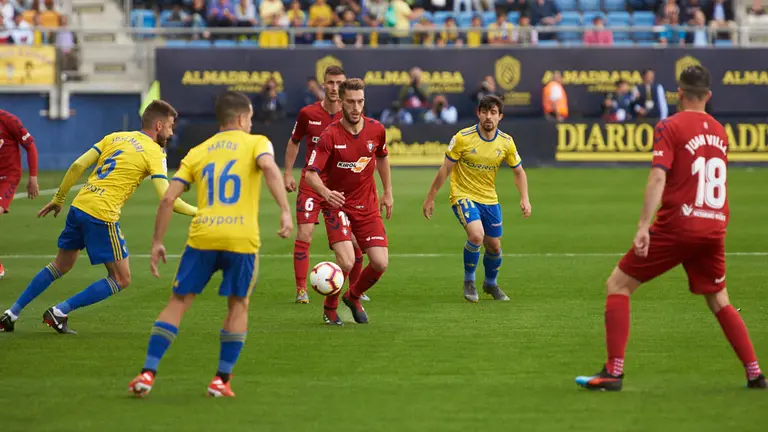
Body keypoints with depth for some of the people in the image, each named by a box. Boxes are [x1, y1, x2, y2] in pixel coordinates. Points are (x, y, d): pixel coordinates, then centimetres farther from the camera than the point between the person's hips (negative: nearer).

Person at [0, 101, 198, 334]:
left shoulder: (115, 137, 16)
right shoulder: (154, 153, -3)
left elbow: (77, 166, 11)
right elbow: (166, 198, -13)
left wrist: (58, 199, 19)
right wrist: (196, 212, -2)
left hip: (79, 207, 7)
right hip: (102, 216, -7)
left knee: (61, 265, 25)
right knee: (121, 280, 5)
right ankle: (59, 312, 0)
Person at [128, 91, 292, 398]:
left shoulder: (197, 153, 19)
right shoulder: (256, 143, 11)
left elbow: (168, 198, 11)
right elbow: (269, 168, -13)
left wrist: (157, 243, 16)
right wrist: (285, 211, -20)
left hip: (202, 237, 2)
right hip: (242, 238, -2)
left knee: (178, 302, 10)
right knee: (238, 305, 17)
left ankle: (148, 373, 0)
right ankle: (222, 380, 12)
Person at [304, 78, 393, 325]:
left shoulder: (376, 130, -3)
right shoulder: (330, 135, -16)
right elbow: (310, 174, -20)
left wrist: (388, 192, 20)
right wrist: (326, 192, -40)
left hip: (368, 206, 4)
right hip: (338, 205, -4)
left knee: (380, 263, -6)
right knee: (347, 262, -21)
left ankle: (354, 296, 26)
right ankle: (330, 308, 8)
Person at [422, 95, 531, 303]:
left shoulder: (506, 142, -4)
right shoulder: (462, 138, -14)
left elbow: (519, 171, 9)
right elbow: (445, 169, -7)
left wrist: (524, 198, -5)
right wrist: (430, 198, -5)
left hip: (489, 199, 4)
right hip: (463, 195, -4)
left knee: (494, 246, 9)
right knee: (476, 235, -27)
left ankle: (491, 284, 38)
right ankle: (468, 282, -6)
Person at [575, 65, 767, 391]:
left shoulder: (670, 127, -6)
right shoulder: (719, 131, 12)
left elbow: (658, 177, -17)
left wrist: (643, 227, -21)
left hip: (677, 226, -5)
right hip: (714, 228, 5)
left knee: (618, 284, 3)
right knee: (719, 301, 20)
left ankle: (613, 372, -5)